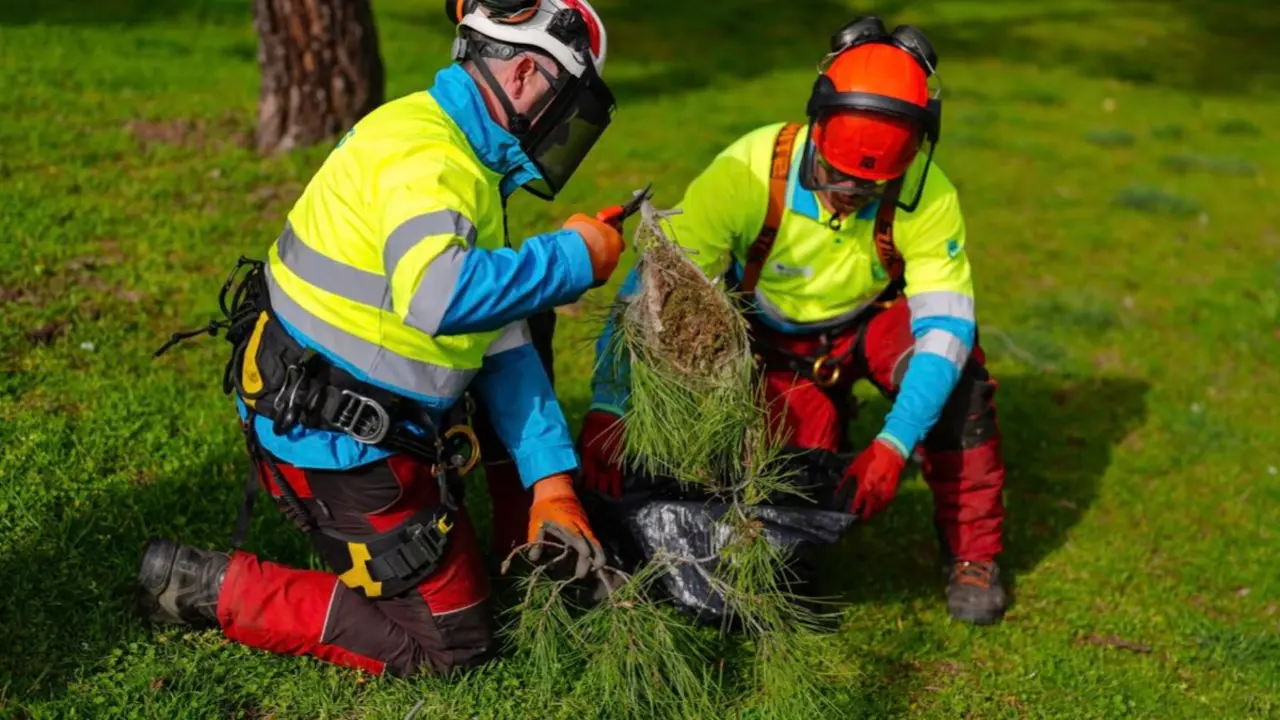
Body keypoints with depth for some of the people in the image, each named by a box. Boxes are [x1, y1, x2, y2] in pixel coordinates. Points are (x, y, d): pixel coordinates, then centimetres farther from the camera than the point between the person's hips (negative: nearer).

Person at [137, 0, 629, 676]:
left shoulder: (470, 159, 10)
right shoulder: (419, 151, -21)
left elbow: (502, 344, 7)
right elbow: (439, 296, -42)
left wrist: (551, 483, 1)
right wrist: (574, 257, -26)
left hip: (376, 414, 10)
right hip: (336, 443, -10)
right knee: (446, 644, 1)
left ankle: (529, 546, 24)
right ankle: (212, 586, 3)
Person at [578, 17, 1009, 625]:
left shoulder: (928, 195, -28)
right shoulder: (751, 171, -32)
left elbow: (946, 325, -31)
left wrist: (892, 447, -43)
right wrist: (607, 411, -40)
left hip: (869, 326, 1)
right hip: (772, 343, 0)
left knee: (954, 363, -30)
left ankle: (971, 553, -11)